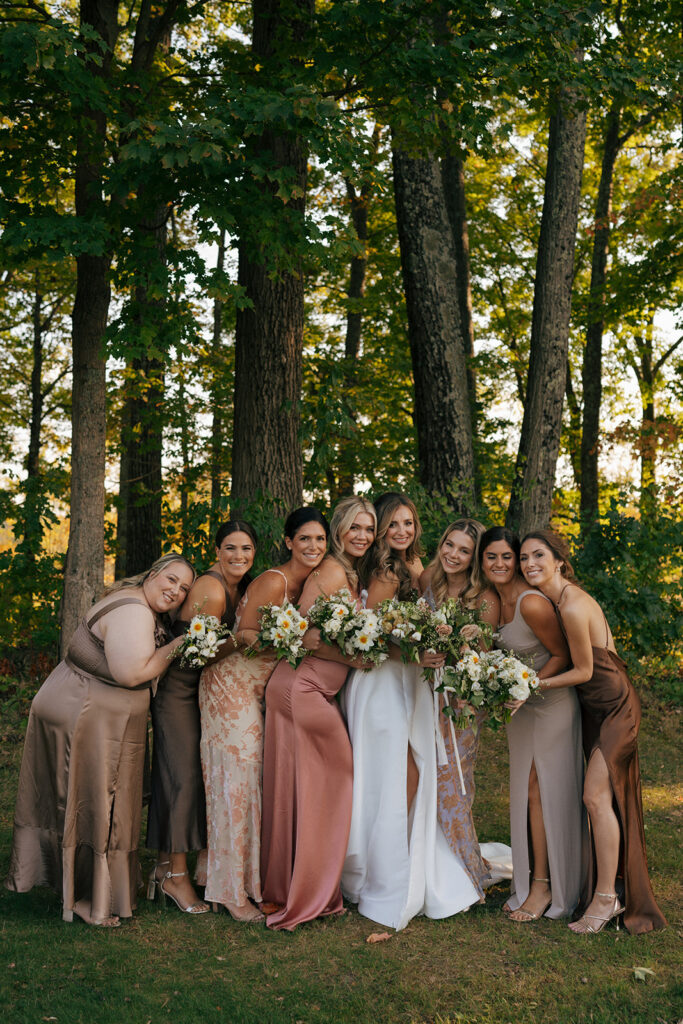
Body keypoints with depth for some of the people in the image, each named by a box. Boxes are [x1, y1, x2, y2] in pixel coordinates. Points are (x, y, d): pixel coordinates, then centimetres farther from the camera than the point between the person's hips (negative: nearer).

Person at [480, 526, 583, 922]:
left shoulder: (532, 603, -25)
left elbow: (562, 655, -16)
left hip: (551, 701, -8)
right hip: (521, 704, 8)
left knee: (543, 790, -3)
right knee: (526, 792, 10)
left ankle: (546, 886, 9)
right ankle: (529, 883, 19)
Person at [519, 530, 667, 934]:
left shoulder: (573, 607, -25)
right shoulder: (560, 596, 3)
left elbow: (583, 671, -18)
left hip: (615, 705, -10)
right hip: (595, 706, 10)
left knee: (597, 794, -13)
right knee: (606, 797, 14)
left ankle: (606, 896, -4)